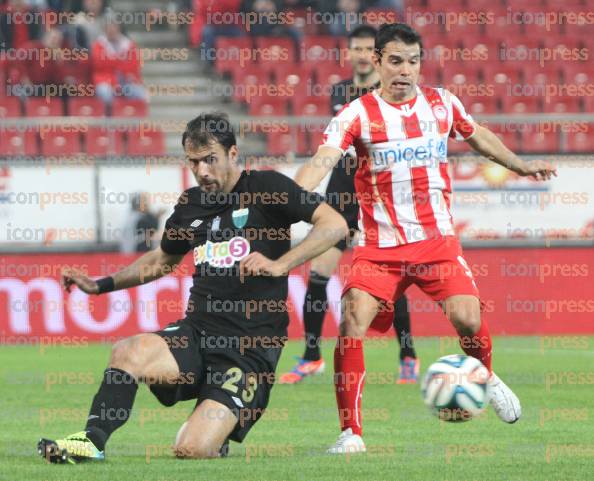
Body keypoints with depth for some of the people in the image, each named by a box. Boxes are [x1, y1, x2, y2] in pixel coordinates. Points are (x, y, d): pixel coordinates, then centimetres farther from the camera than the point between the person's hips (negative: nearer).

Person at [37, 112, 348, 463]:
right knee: (129, 353, -29)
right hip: (198, 331, 5)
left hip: (251, 348, -5)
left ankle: (221, 427, 15)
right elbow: (163, 260, 33)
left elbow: (335, 225, -12)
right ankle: (92, 441, -15)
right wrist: (101, 285, 26)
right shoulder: (191, 204, 14)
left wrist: (279, 265, -20)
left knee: (193, 450, -19)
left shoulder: (266, 187, -4)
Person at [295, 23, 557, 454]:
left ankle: (486, 378, 21)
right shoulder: (358, 114, -8)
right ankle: (351, 432, -8)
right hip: (379, 245, -2)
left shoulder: (442, 104, 4)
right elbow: (322, 161, -22)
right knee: (352, 326, -18)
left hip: (437, 239, 2)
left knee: (467, 318, -14)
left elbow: (478, 136, 24)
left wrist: (522, 166, 30)